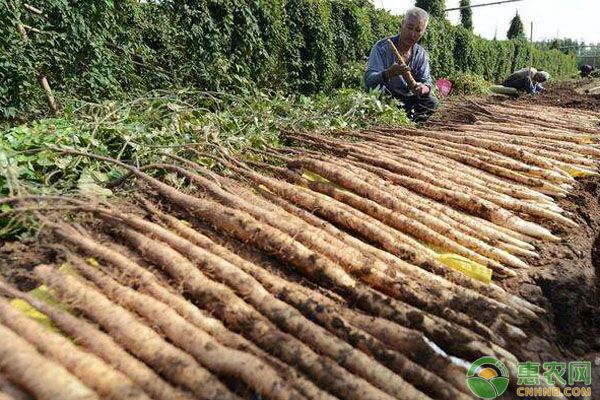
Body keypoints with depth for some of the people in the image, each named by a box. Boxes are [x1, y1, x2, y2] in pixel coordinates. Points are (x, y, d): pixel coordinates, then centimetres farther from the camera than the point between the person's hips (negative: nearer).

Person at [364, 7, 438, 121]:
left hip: (406, 100, 4)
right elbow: (368, 80, -25)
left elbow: (426, 81, -1)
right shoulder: (382, 47, -14)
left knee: (432, 102, -18)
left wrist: (424, 88, -28)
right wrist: (387, 74, -47)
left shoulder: (421, 54, 2)